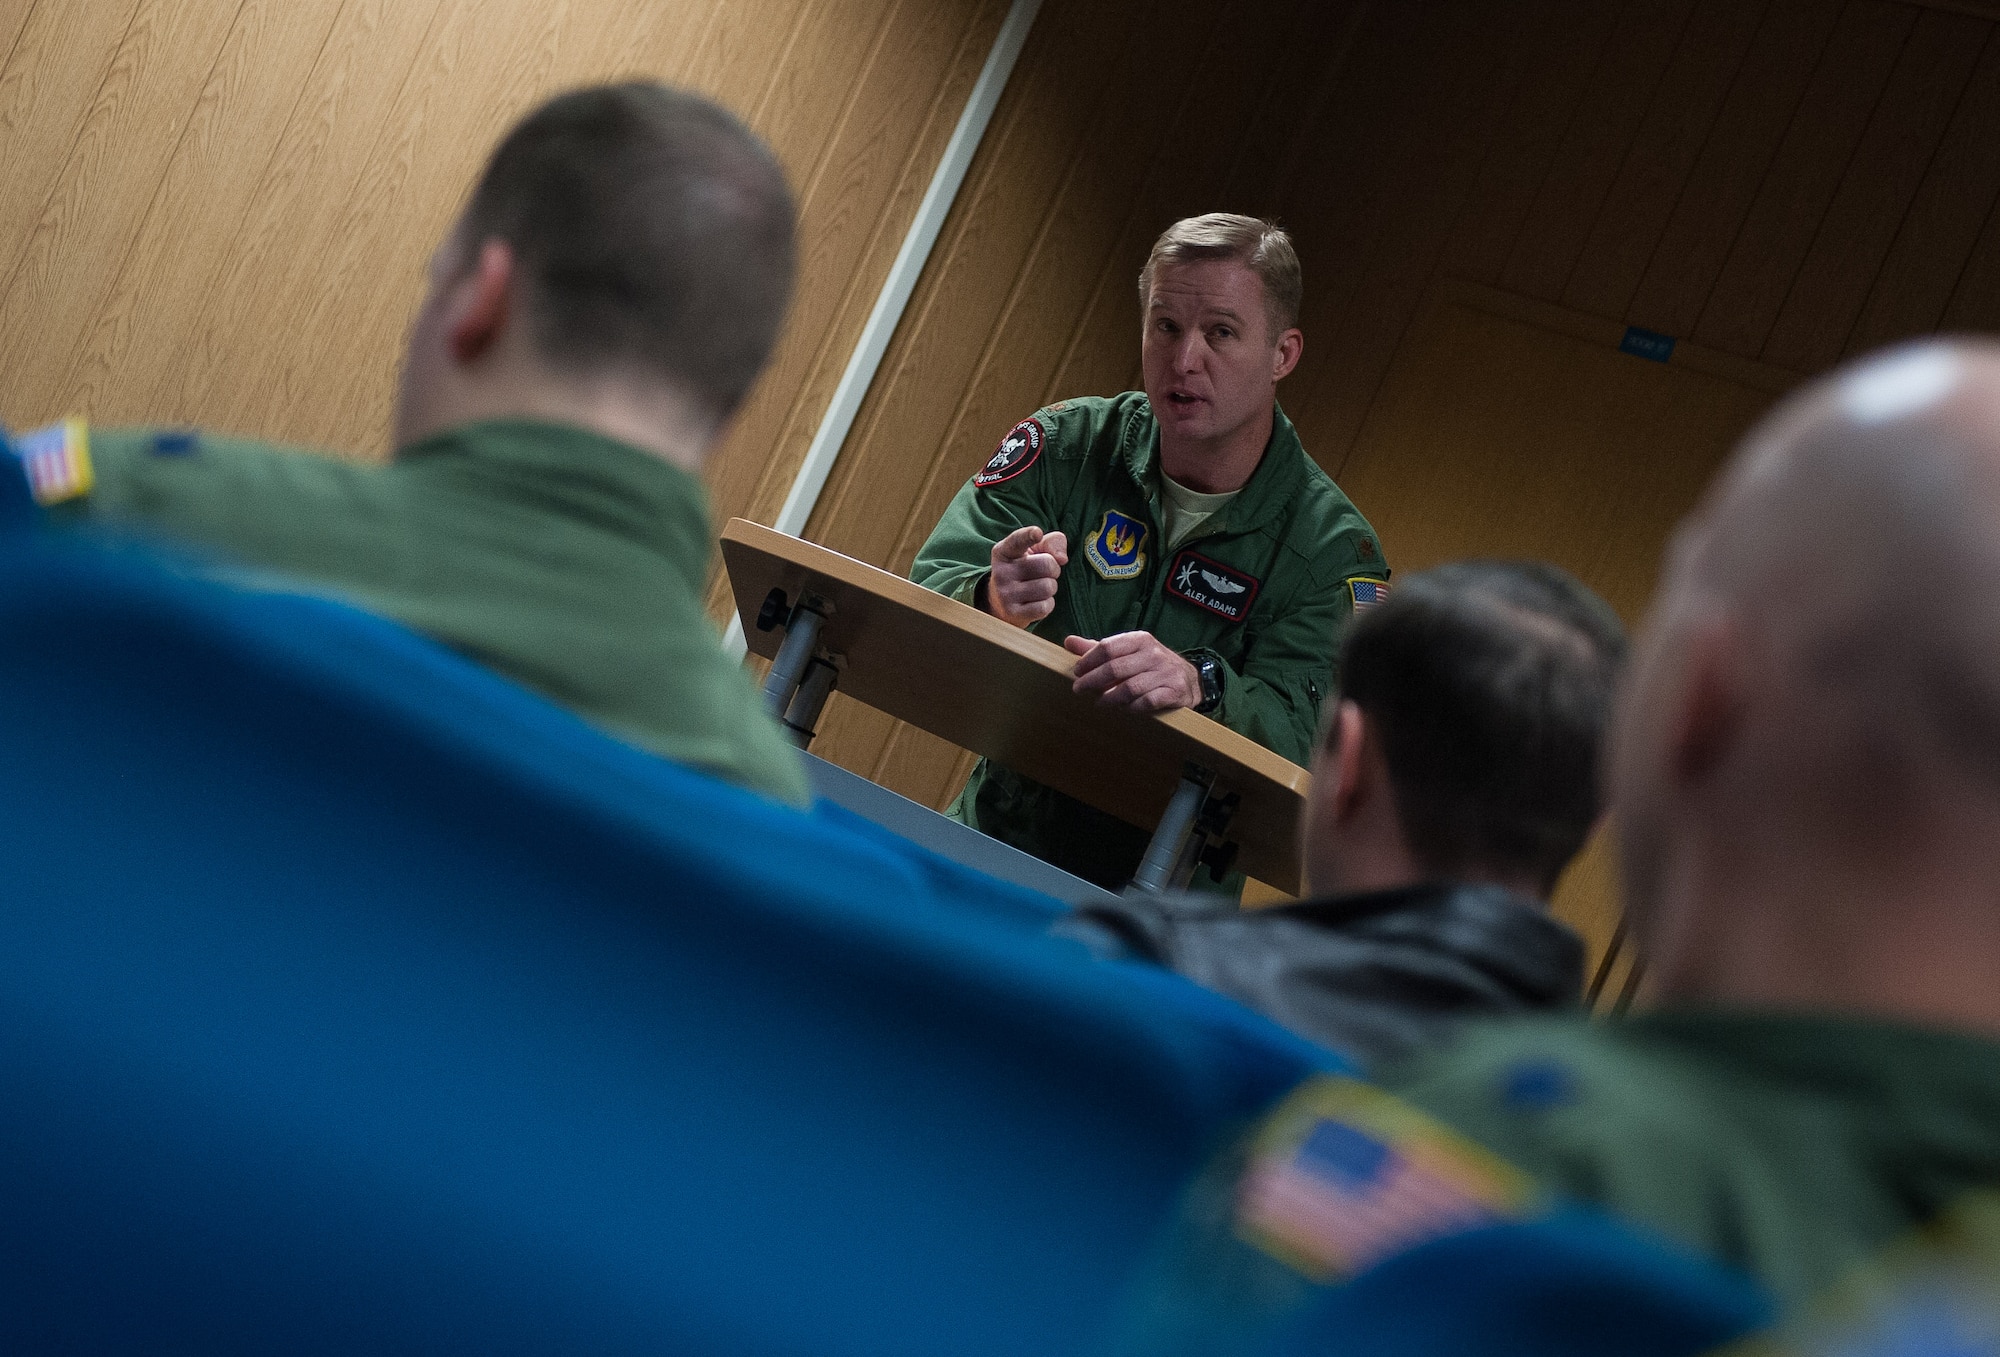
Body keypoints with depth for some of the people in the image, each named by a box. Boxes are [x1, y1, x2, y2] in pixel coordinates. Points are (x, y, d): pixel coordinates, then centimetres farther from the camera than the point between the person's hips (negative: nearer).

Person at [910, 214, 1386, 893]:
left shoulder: (1333, 549, -7)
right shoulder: (1068, 442, -1)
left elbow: (1299, 740, -18)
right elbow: (925, 591, -10)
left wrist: (1199, 684, -39)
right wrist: (992, 599, -34)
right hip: (993, 838, 2)